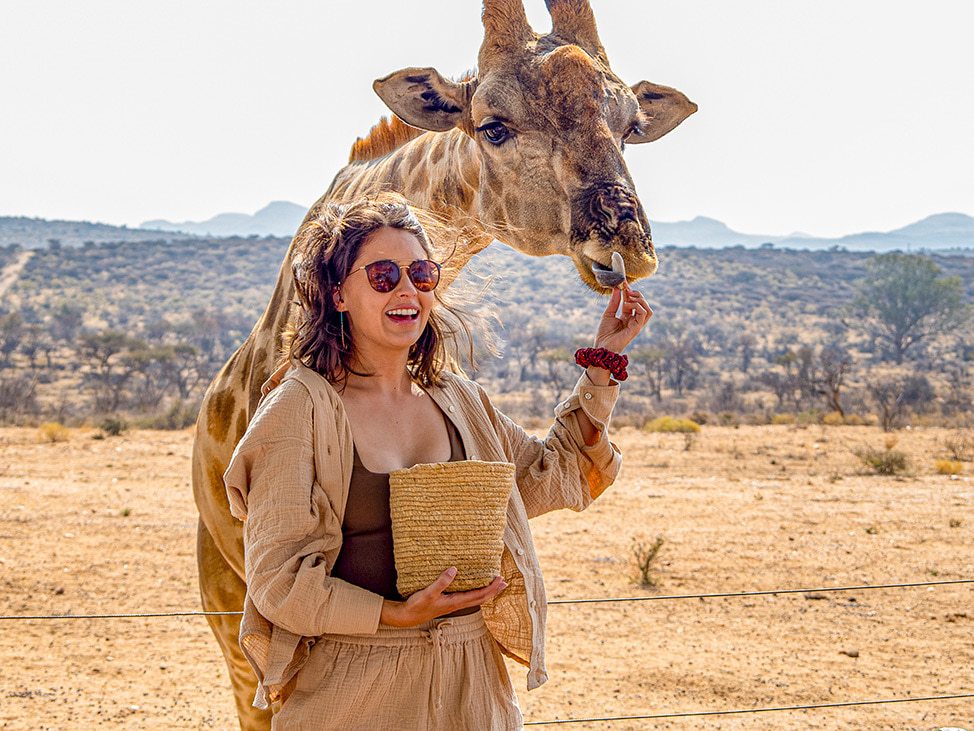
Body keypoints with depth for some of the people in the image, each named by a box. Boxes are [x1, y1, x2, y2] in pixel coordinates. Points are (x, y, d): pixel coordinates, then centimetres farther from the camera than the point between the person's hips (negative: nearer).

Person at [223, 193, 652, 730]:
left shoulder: (456, 399, 7)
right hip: (352, 688, -5)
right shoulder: (300, 407, -10)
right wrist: (397, 615, -22)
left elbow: (553, 477, 17)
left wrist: (602, 363, 13)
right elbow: (277, 576, -13)